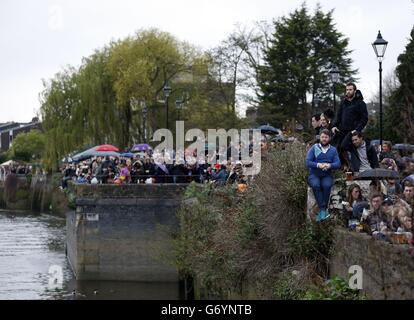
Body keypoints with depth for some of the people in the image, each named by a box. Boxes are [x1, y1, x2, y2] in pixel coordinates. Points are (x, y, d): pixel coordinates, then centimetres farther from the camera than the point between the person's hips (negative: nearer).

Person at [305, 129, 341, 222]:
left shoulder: (333, 150, 10)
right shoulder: (314, 148, 5)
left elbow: (338, 164, -2)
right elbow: (308, 162, -5)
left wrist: (329, 165, -23)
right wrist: (318, 165, -23)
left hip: (327, 175, 1)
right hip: (314, 175, -1)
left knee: (327, 185, -33)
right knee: (315, 185, -34)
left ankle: (322, 210, -26)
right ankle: (323, 209, -32)